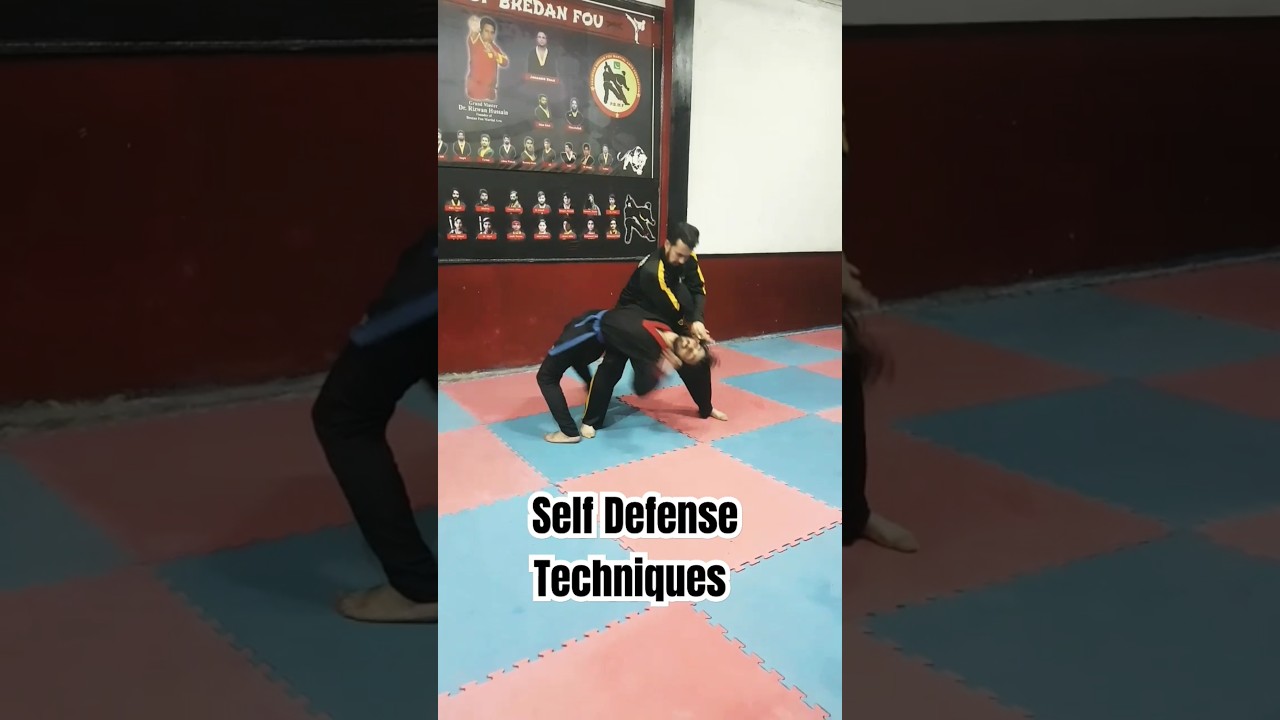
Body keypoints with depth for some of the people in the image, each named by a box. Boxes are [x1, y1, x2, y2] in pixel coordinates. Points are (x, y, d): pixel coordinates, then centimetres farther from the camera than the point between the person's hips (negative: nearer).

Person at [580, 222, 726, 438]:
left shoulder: (688, 259, -16)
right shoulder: (651, 271, -38)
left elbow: (698, 290, -12)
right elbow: (672, 308, -31)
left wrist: (697, 320, -28)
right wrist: (690, 326, -20)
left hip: (665, 318, 7)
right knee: (611, 368, -13)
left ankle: (706, 408, 29)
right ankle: (591, 421, -4)